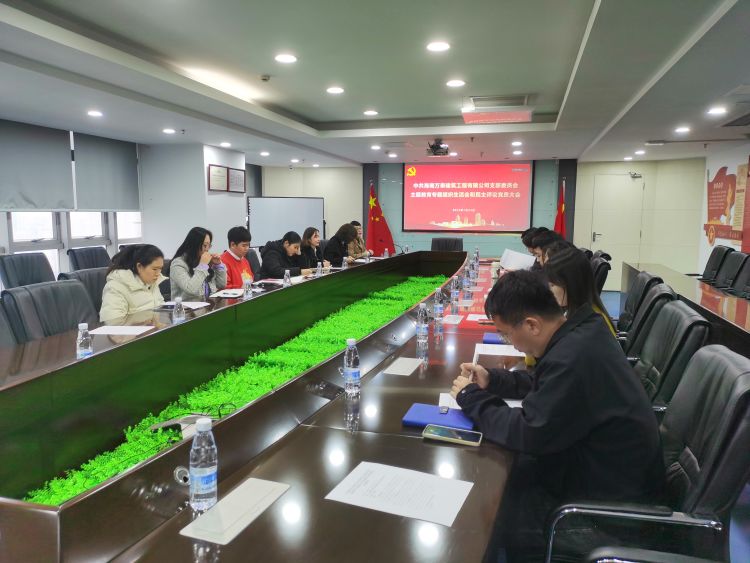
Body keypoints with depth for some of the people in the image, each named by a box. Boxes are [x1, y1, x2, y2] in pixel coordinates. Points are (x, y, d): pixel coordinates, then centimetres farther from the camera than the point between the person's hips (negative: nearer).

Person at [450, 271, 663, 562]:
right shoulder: (580, 330, -2)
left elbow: (528, 434, -25)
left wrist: (471, 398, -12)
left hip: (613, 496, -9)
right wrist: (492, 380, 3)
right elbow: (543, 383, 14)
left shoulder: (573, 357, -33)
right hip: (609, 464, 9)